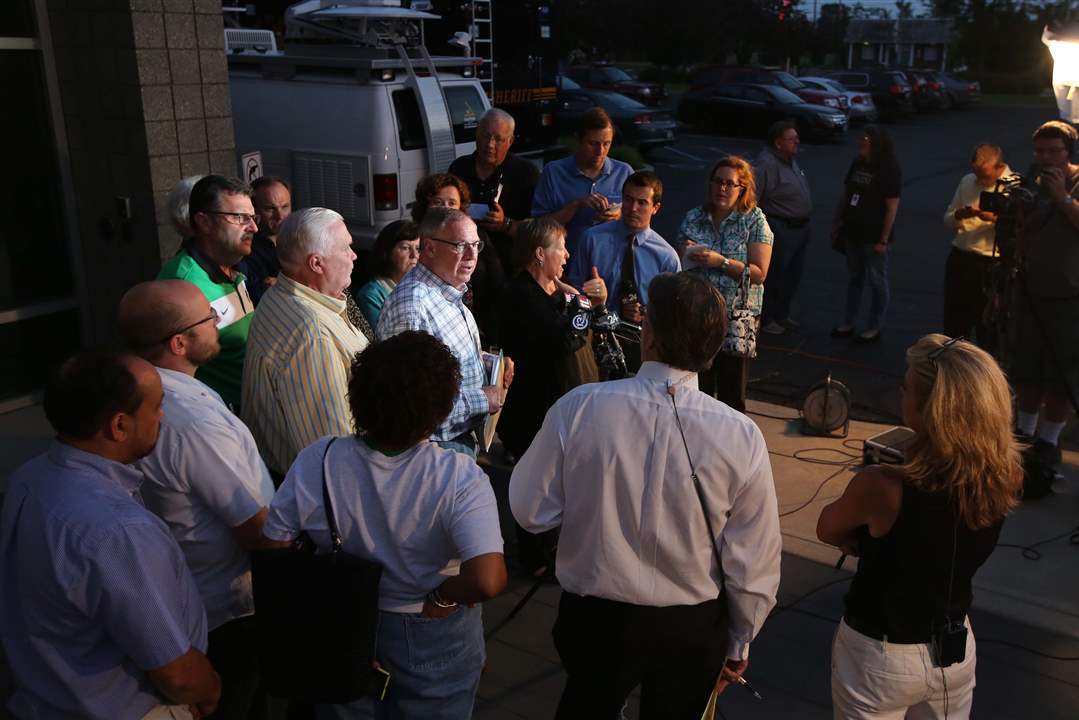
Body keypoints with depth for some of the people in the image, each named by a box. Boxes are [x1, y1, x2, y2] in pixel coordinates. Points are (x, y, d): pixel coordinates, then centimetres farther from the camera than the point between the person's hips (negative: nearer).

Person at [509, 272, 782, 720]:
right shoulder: (741, 437, -20)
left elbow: (531, 509, -11)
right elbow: (753, 562, -11)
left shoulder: (579, 408, -22)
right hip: (694, 630, 1)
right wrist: (740, 643, 6)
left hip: (594, 618, 0)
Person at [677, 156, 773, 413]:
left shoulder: (755, 220, -2)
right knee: (699, 387, 4)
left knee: (732, 393, 8)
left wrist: (721, 261, -19)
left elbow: (759, 274, -10)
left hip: (738, 317, -2)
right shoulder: (693, 218, 6)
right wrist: (687, 255, -6)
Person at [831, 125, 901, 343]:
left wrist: (884, 240, -17)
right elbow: (845, 194, 13)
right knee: (854, 279, 16)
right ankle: (848, 323, 26)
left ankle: (874, 328, 18)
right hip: (853, 233, 7)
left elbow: (892, 207, -16)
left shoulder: (889, 171, -15)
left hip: (874, 237, -7)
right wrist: (836, 223, 11)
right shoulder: (857, 164, 4)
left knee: (877, 282, 7)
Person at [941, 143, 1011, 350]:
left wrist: (995, 219, -26)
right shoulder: (967, 182, 8)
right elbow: (947, 221, 13)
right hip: (959, 259, 5)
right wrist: (960, 214, -8)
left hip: (991, 265, -5)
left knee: (987, 328, 7)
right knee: (954, 323, 15)